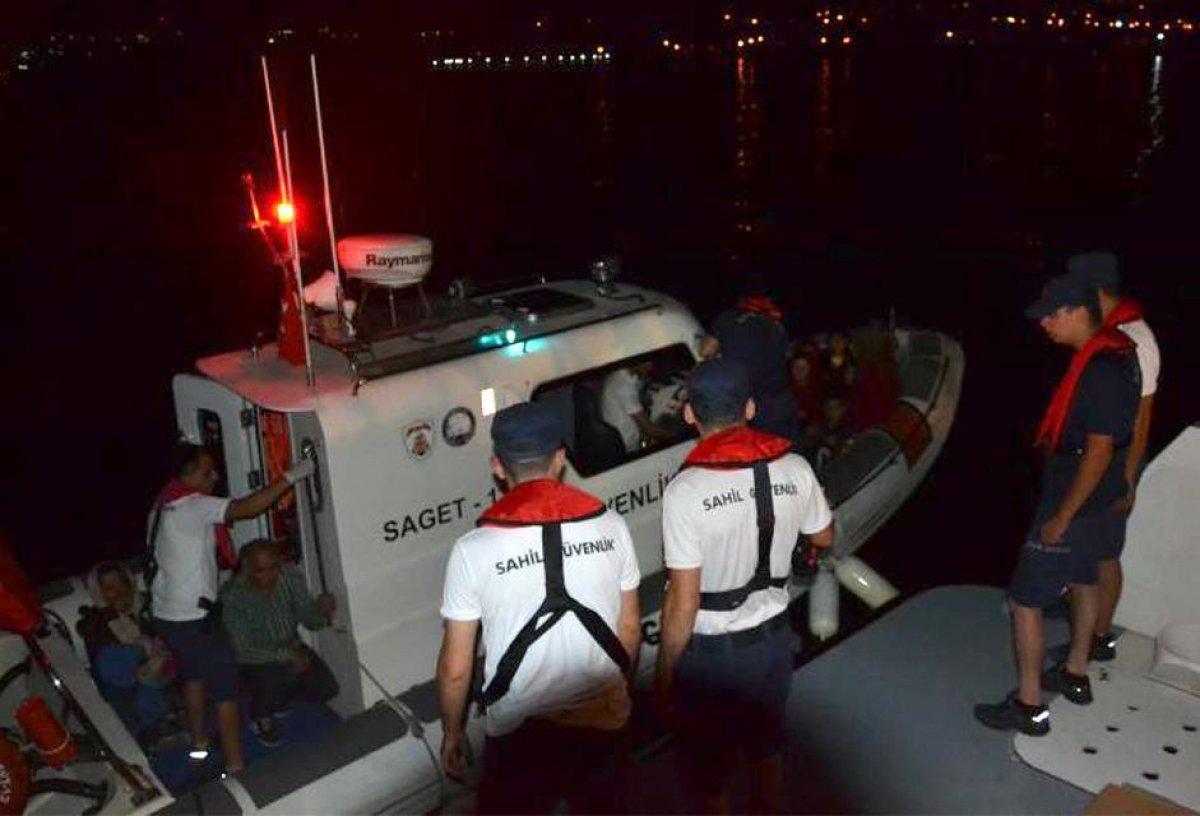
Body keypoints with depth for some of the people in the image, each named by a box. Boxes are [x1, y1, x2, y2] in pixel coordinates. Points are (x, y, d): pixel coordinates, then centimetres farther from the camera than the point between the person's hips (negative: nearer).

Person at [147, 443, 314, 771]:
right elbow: (248, 507, -29)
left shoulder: (163, 507, 11)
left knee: (193, 674, 26)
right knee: (226, 686, -1)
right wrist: (291, 476, -25)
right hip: (190, 618, -10)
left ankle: (199, 743, 41)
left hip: (165, 614, 10)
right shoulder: (192, 505, -19)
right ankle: (234, 765, 3)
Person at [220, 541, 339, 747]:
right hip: (254, 661, -4)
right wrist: (287, 656, -34)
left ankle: (278, 700, 20)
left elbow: (310, 621, -11)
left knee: (326, 689, -12)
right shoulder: (233, 596, -24)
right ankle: (261, 715, 2)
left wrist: (323, 610, -34)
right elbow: (243, 650, -25)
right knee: (280, 676, -33)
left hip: (291, 651, 4)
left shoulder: (289, 579, -14)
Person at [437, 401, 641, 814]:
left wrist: (452, 732, 9)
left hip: (522, 732, -2)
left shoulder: (474, 549, -15)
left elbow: (455, 669, -8)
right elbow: (630, 631, 4)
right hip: (605, 722, 3)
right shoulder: (610, 526, -7)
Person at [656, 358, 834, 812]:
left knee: (708, 760, 19)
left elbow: (683, 603, -22)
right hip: (773, 637, 5)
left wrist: (664, 672, -8)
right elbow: (824, 538, 7)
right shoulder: (794, 469, -13)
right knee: (767, 742, 29)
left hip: (711, 652, -5)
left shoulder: (685, 491, -27)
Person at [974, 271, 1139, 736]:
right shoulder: (1115, 351, 3)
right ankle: (1075, 676, 42)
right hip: (1093, 497, 11)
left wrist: (1061, 518, -22)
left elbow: (1099, 451, -27)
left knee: (1025, 600, -2)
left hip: (1073, 499, -11)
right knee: (1082, 580, 24)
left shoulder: (1101, 370, -28)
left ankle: (1029, 706, 9)